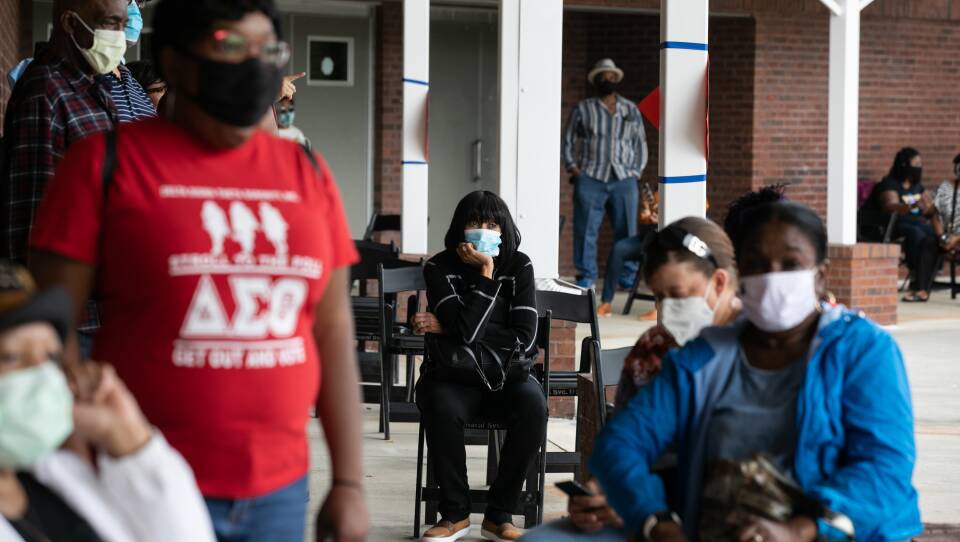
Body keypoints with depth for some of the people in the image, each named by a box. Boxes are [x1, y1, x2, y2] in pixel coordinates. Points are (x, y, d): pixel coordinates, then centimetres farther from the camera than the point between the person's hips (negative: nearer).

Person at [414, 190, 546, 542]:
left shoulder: (519, 267, -2)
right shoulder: (440, 269, -6)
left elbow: (524, 338, -12)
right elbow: (466, 330, -21)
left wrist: (447, 328, -13)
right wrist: (486, 273, -18)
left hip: (507, 375, 1)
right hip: (453, 375, -1)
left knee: (533, 406, -32)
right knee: (440, 407, -35)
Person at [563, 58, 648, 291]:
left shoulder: (631, 110, 16)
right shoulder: (583, 109, 11)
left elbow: (641, 143, 18)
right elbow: (568, 142, 13)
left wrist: (637, 171, 7)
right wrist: (572, 167, 0)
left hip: (624, 180, 2)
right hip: (590, 179, -1)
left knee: (627, 230, 0)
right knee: (586, 229, -5)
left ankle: (628, 276, 6)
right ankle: (586, 277, -1)